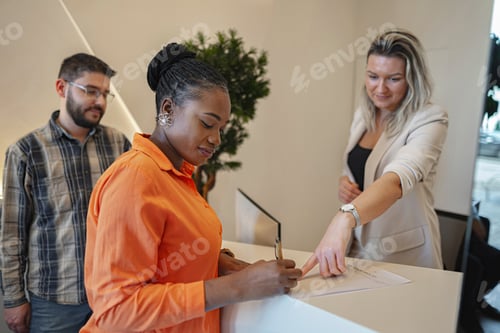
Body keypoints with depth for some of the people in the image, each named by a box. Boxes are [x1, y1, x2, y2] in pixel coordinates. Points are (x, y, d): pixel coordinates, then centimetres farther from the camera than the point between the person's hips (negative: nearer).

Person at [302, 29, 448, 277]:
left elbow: (398, 178, -36)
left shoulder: (429, 120, -17)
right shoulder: (362, 116, 1)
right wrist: (344, 183, -8)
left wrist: (344, 219, -51)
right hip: (357, 248, 6)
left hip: (404, 256, -5)